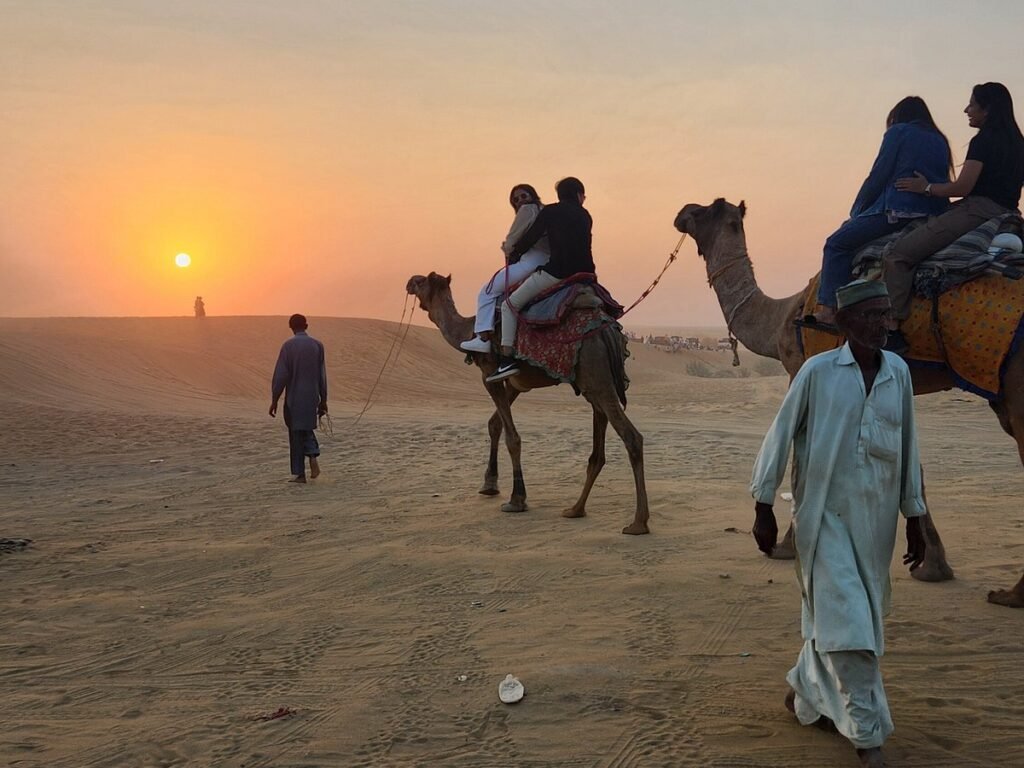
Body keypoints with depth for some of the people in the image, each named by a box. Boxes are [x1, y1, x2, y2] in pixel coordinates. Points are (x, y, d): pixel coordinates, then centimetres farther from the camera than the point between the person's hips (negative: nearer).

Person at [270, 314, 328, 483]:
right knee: (307, 429, 21)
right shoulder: (317, 345, 2)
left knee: (296, 434, 5)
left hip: (294, 398, -3)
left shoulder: (288, 346, -8)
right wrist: (323, 400, 12)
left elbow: (280, 375, -10)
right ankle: (313, 457, -3)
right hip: (312, 397, 3)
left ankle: (299, 473, 7)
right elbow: (322, 375, 5)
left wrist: (274, 400, -4)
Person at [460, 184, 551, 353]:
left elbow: (511, 242, -7)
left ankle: (483, 337, -11)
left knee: (489, 291, 0)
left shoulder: (527, 210, -3)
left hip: (531, 262, -9)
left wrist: (507, 249, 16)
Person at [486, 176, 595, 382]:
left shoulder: (551, 212, 3)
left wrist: (513, 254, 18)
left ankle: (507, 359, -9)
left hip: (555, 272, -6)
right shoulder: (585, 216, 17)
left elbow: (530, 237, 2)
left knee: (509, 305, 3)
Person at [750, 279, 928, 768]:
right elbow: (780, 435, -3)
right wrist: (763, 508, -4)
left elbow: (908, 447, 10)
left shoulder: (898, 372, 5)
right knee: (846, 620, -8)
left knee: (831, 616, 15)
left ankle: (805, 695, 37)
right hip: (825, 513, -4)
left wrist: (915, 518, 12)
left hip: (876, 517, 4)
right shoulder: (817, 371, -7)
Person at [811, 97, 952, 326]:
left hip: (898, 211, -8)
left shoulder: (898, 132, 4)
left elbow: (878, 176, -1)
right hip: (934, 212, 8)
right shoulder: (940, 141, 23)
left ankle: (829, 309, -13)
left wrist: (856, 211, 9)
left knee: (837, 244, 0)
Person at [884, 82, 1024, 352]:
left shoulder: (984, 140, -9)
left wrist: (927, 187, 1)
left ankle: (892, 330, -24)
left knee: (898, 255, -15)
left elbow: (963, 187, -14)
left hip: (976, 213, -10)